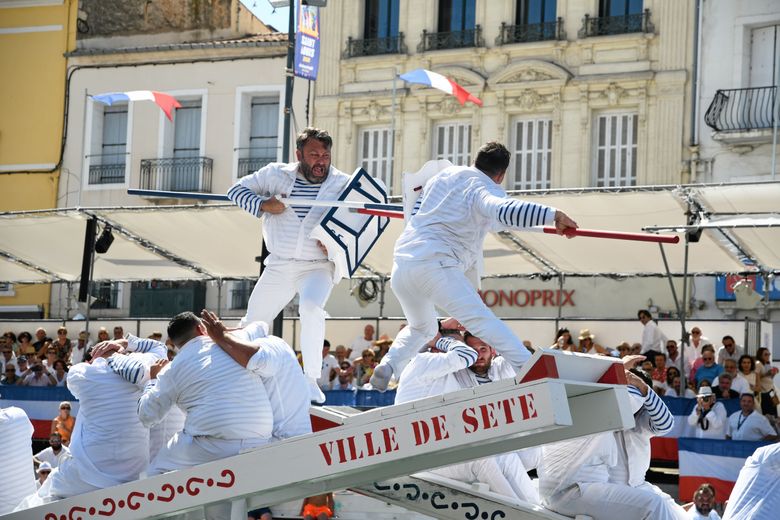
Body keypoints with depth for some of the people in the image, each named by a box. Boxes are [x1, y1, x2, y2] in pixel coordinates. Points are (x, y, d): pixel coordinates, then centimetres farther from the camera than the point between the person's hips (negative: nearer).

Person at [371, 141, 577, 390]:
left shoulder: (444, 174, 22)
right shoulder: (486, 189, -2)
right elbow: (503, 209, -24)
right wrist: (553, 214, -29)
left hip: (401, 262, 8)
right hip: (434, 265, -7)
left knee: (421, 328, 29)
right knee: (482, 320, -19)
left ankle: (388, 364, 8)